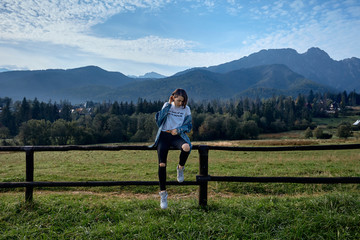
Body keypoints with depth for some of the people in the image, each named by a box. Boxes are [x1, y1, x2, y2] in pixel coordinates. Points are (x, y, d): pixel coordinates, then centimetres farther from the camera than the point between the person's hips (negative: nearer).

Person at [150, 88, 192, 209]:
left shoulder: (186, 109, 8)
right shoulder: (167, 105, 9)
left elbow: (188, 126, 9)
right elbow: (158, 119, -4)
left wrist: (178, 130, -11)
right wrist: (168, 104, -4)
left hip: (177, 136, 0)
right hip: (164, 135, 0)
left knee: (187, 147, -36)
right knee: (162, 164, -13)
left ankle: (180, 168, -5)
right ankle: (163, 193, 3)